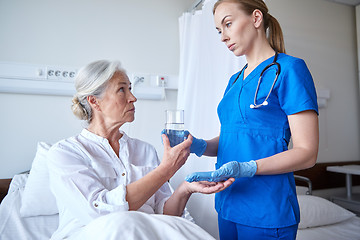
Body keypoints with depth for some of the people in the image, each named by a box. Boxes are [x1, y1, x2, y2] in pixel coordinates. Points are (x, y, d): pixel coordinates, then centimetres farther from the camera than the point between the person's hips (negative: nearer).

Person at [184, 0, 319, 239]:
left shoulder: (289, 69, -9)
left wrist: (246, 168, -26)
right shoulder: (234, 81, 12)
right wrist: (200, 145, -7)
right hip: (228, 203, 7)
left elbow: (307, 152, -14)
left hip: (267, 209, -7)